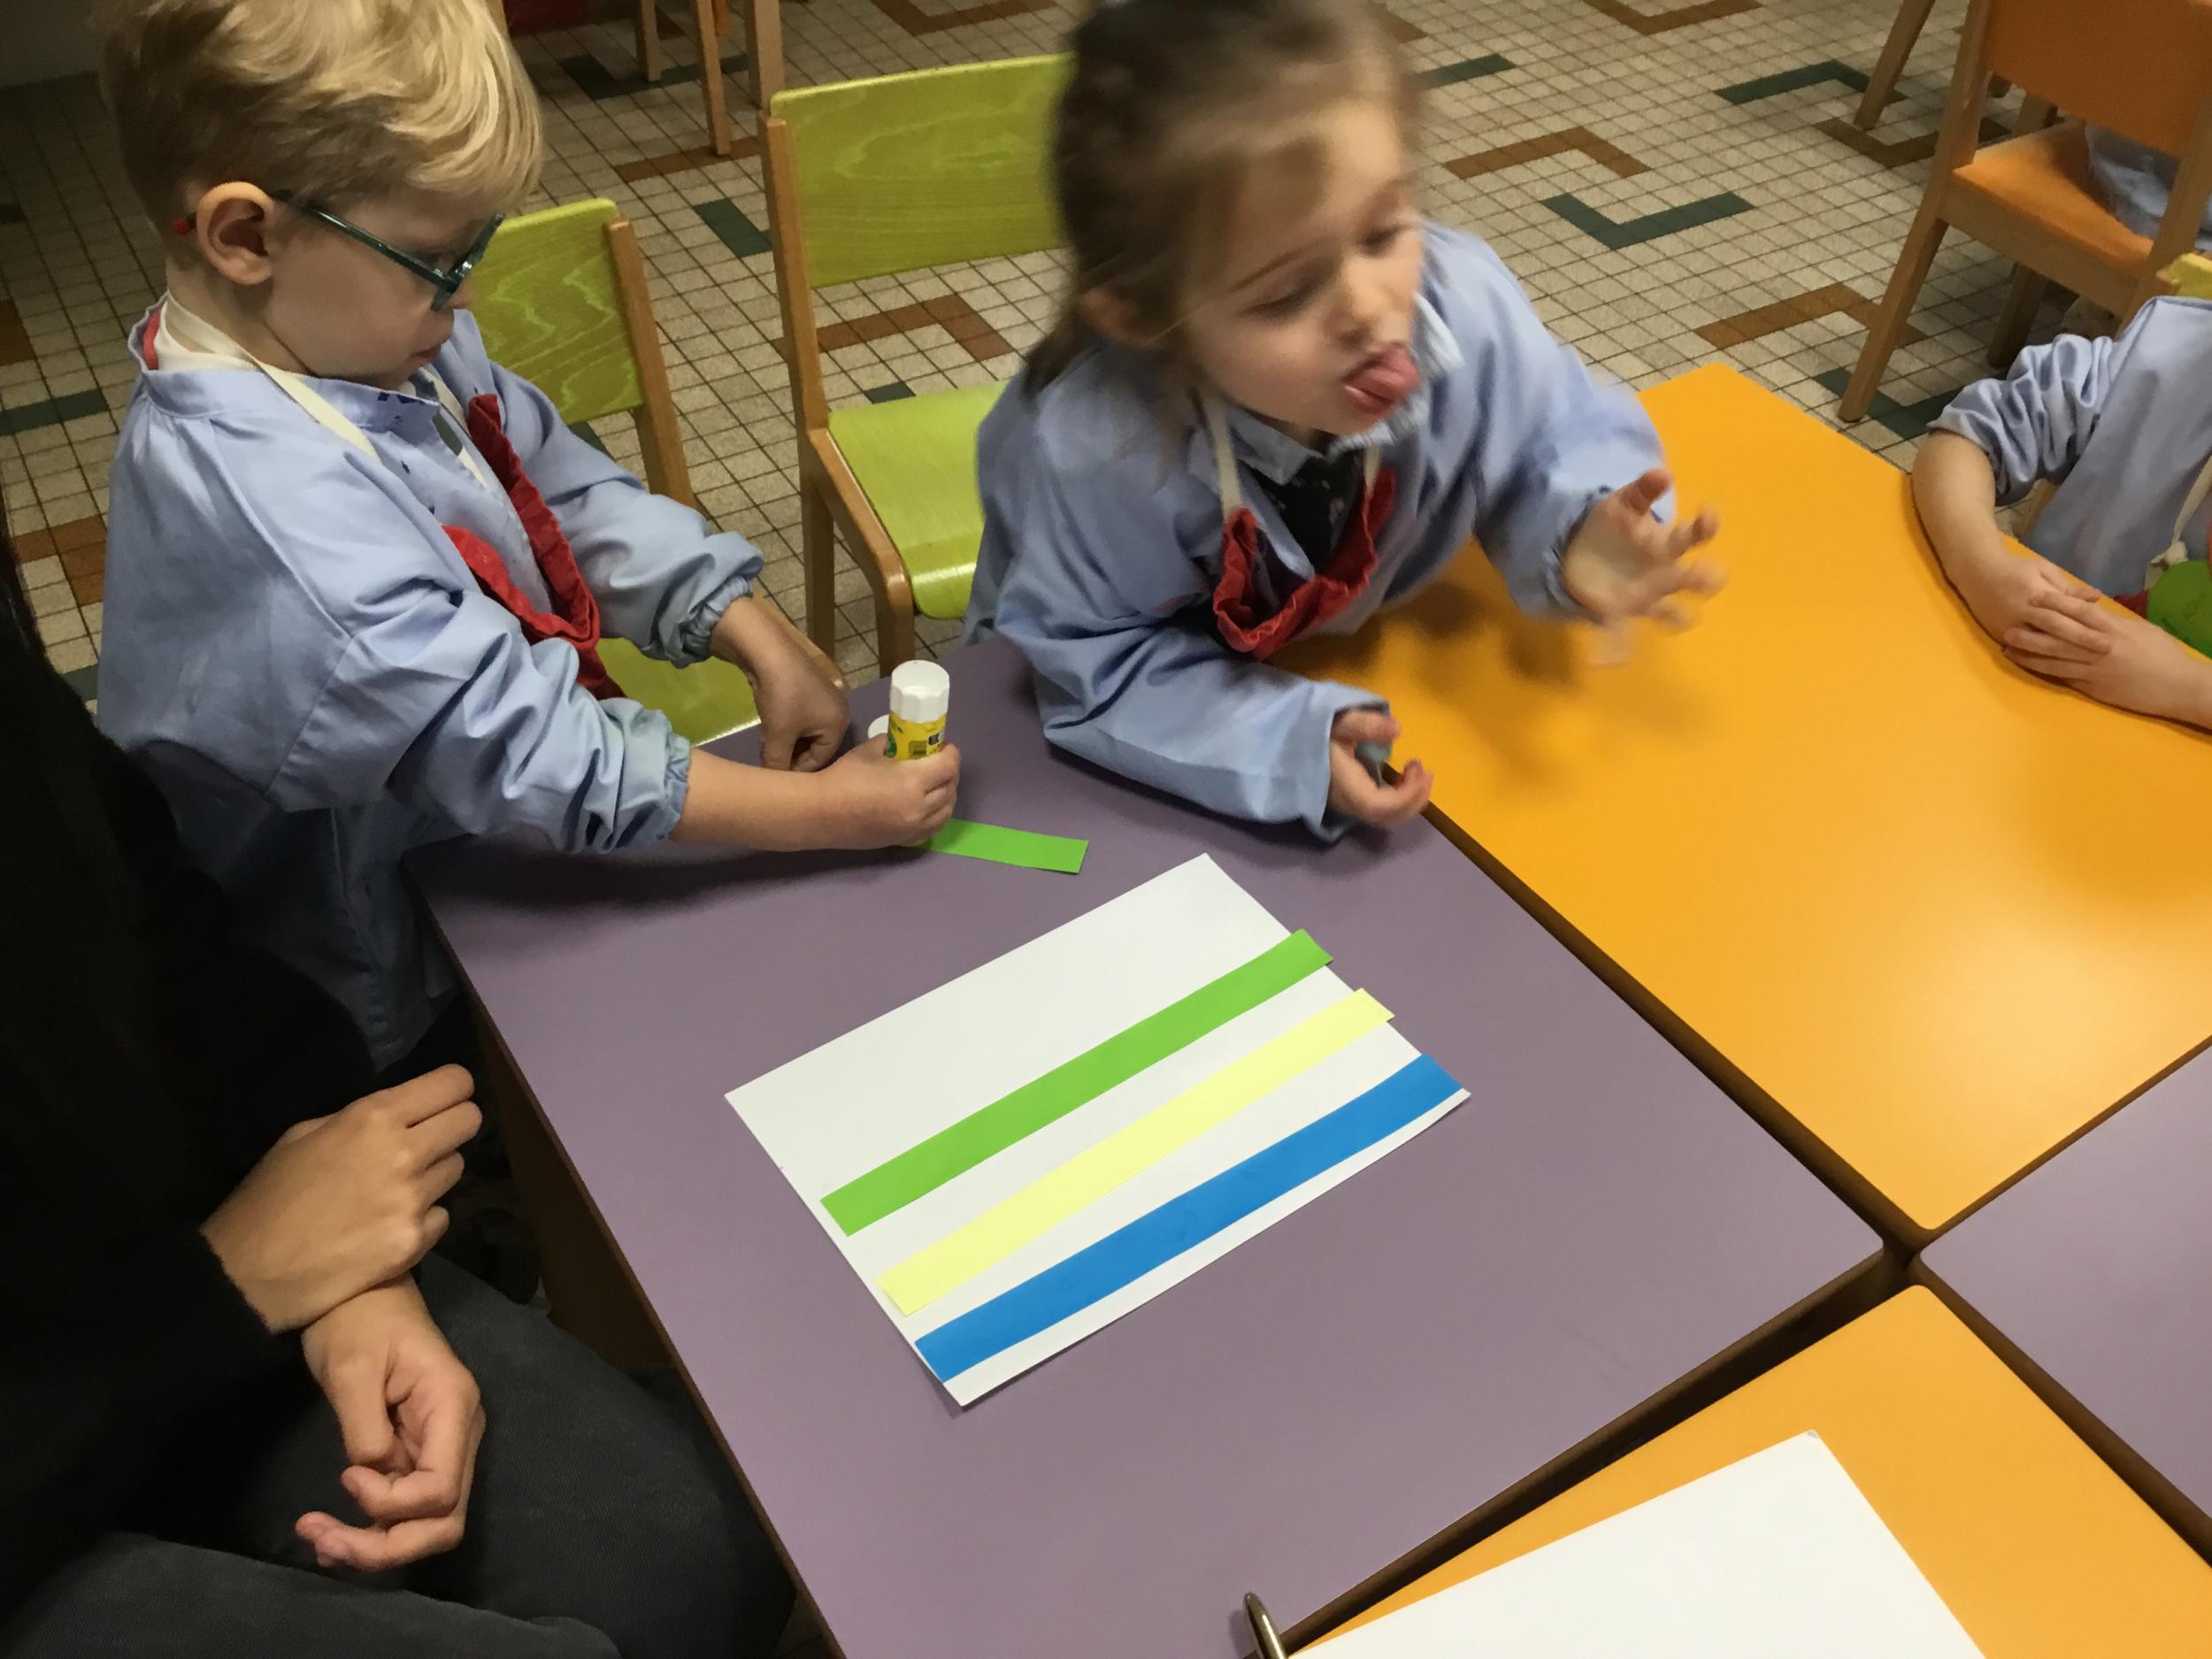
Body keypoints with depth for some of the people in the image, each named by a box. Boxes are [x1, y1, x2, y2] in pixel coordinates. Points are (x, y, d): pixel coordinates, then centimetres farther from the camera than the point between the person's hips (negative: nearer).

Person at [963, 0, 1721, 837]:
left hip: (1362, 663, 4)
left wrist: (1580, 533, -31)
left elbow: (1553, 442, -9)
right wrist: (1292, 746, -37)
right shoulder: (1088, 451, -40)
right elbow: (1099, 665, -27)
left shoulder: (1463, 302, -29)